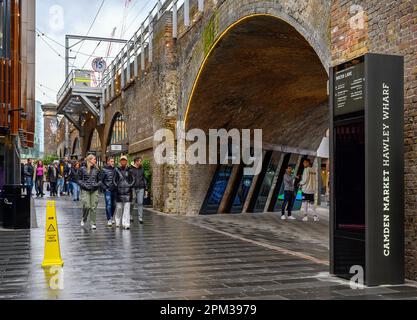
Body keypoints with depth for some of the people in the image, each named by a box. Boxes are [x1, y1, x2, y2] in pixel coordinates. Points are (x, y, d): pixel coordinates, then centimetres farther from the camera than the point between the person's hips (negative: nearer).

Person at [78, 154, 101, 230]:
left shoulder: (96, 169, 9)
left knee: (93, 207, 1)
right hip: (85, 190, -2)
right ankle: (83, 219, 16)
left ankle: (92, 223, 9)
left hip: (94, 190, 3)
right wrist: (84, 185, -10)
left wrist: (97, 184, -5)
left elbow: (99, 180, 15)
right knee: (86, 206, -11)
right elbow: (79, 180, 5)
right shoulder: (83, 169, 2)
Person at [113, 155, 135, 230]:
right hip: (119, 191, 0)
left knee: (127, 208, -6)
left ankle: (126, 224, -8)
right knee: (119, 207, 6)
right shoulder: (117, 170, 6)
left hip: (127, 191, 0)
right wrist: (116, 186, -4)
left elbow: (133, 180, 9)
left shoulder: (129, 170, 6)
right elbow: (114, 180, 8)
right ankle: (118, 222, 25)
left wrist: (130, 186, -5)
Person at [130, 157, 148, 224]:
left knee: (140, 203, -4)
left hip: (140, 189, 3)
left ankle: (140, 218, -2)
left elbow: (144, 179, 16)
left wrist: (146, 189, 12)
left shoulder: (141, 169, 12)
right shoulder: (130, 169, -2)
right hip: (133, 188, -3)